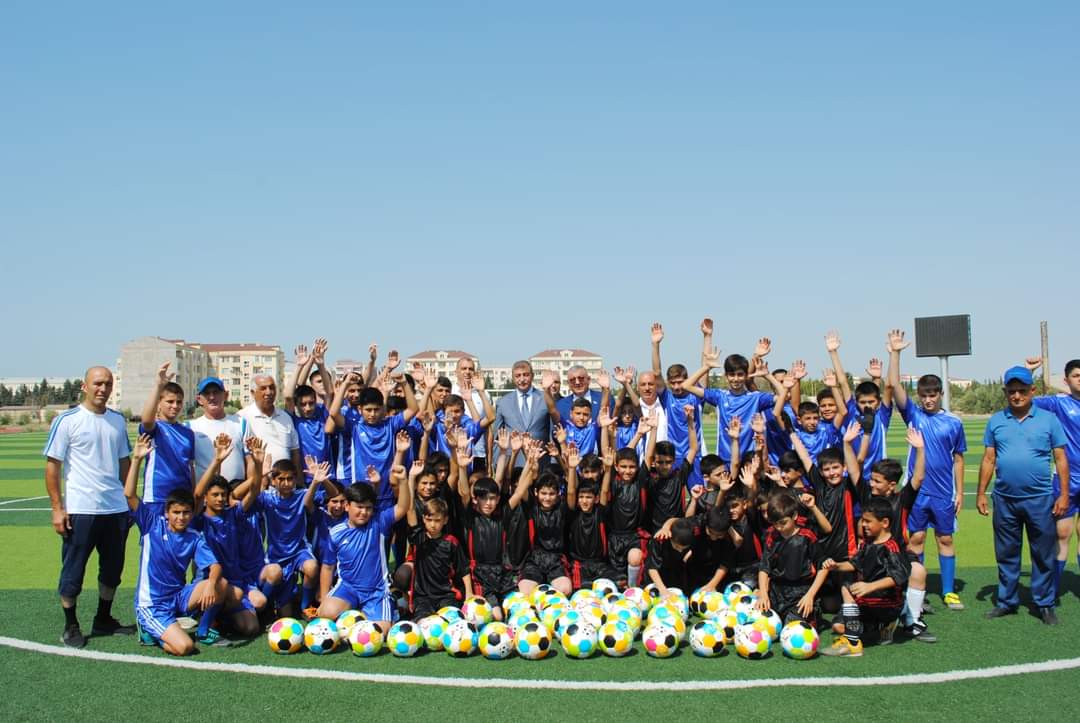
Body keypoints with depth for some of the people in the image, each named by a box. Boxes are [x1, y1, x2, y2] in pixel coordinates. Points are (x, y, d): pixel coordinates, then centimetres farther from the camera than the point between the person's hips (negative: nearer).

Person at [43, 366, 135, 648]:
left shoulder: (117, 420, 9)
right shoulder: (67, 420, -6)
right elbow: (53, 465, -6)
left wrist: (130, 498, 13)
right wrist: (57, 508, -11)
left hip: (116, 508, 5)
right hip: (80, 510, -5)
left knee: (112, 569, 13)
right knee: (73, 571, 4)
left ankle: (103, 621, 28)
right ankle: (71, 627, 17)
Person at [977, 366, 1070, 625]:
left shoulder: (1048, 419, 1)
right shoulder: (996, 421, 6)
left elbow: (1061, 458, 1)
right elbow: (989, 460, 8)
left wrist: (1064, 494, -4)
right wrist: (981, 493, 5)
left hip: (1040, 499, -2)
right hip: (1005, 499, 2)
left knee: (1043, 555, 5)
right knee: (1006, 555, 11)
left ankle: (1045, 604, 16)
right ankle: (1007, 601, 22)